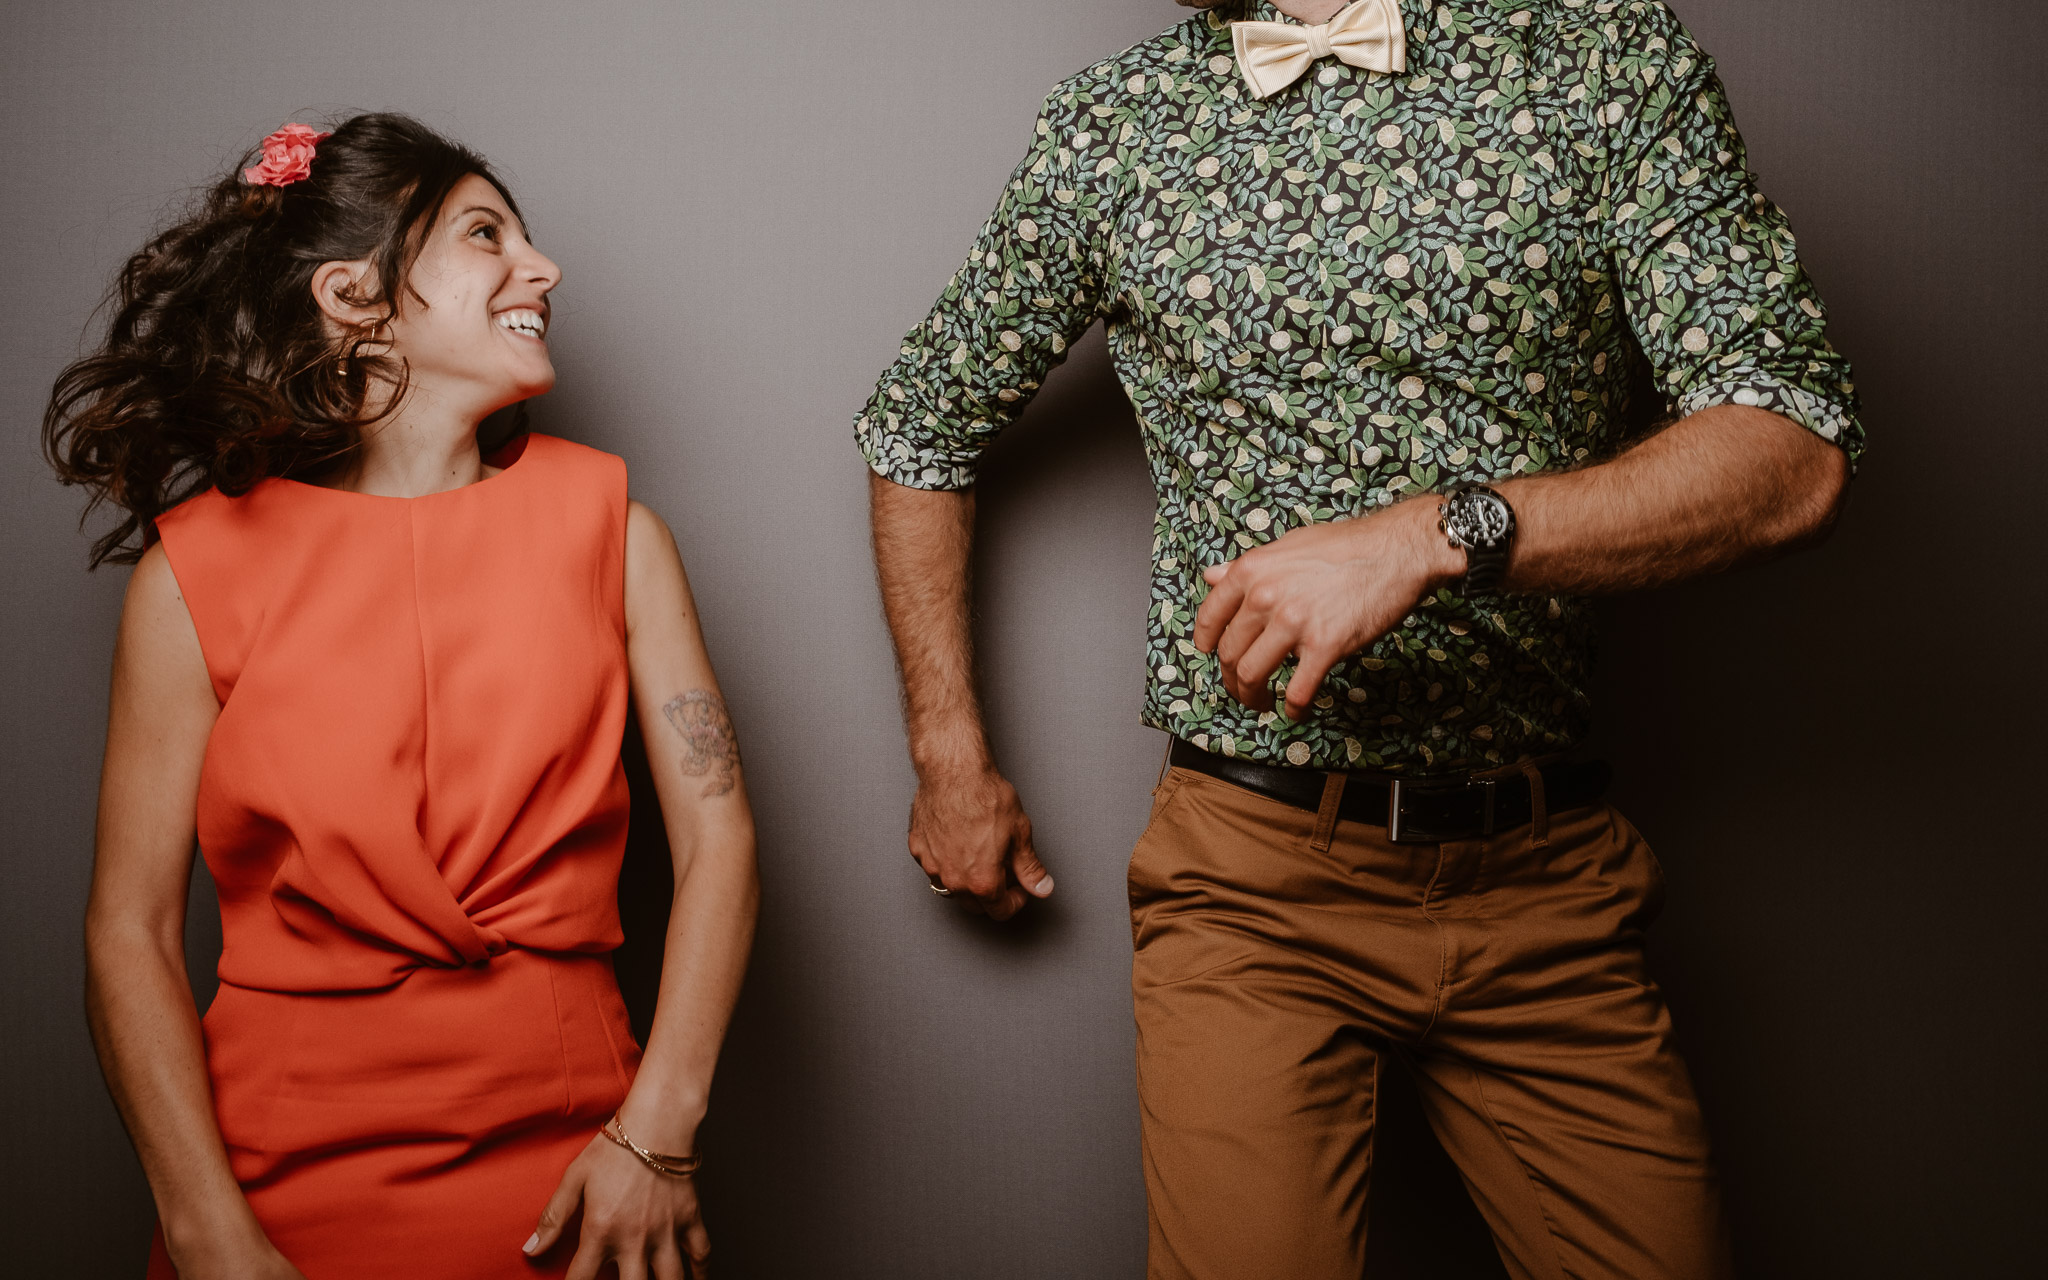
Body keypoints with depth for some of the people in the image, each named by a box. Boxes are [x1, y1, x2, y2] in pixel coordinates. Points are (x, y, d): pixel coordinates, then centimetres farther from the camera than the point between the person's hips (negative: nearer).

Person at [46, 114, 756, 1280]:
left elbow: (717, 832, -4)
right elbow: (131, 929, -5)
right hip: (289, 1173, -1)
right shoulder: (200, 568, -3)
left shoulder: (605, 519, 0)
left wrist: (657, 1136, -13)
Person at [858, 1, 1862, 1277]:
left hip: (1545, 875, 1)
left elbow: (1797, 455, -9)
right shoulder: (1111, 129, 5)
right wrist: (951, 755, 12)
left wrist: (1439, 532, -22)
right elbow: (921, 425, 17)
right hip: (1254, 871, 0)